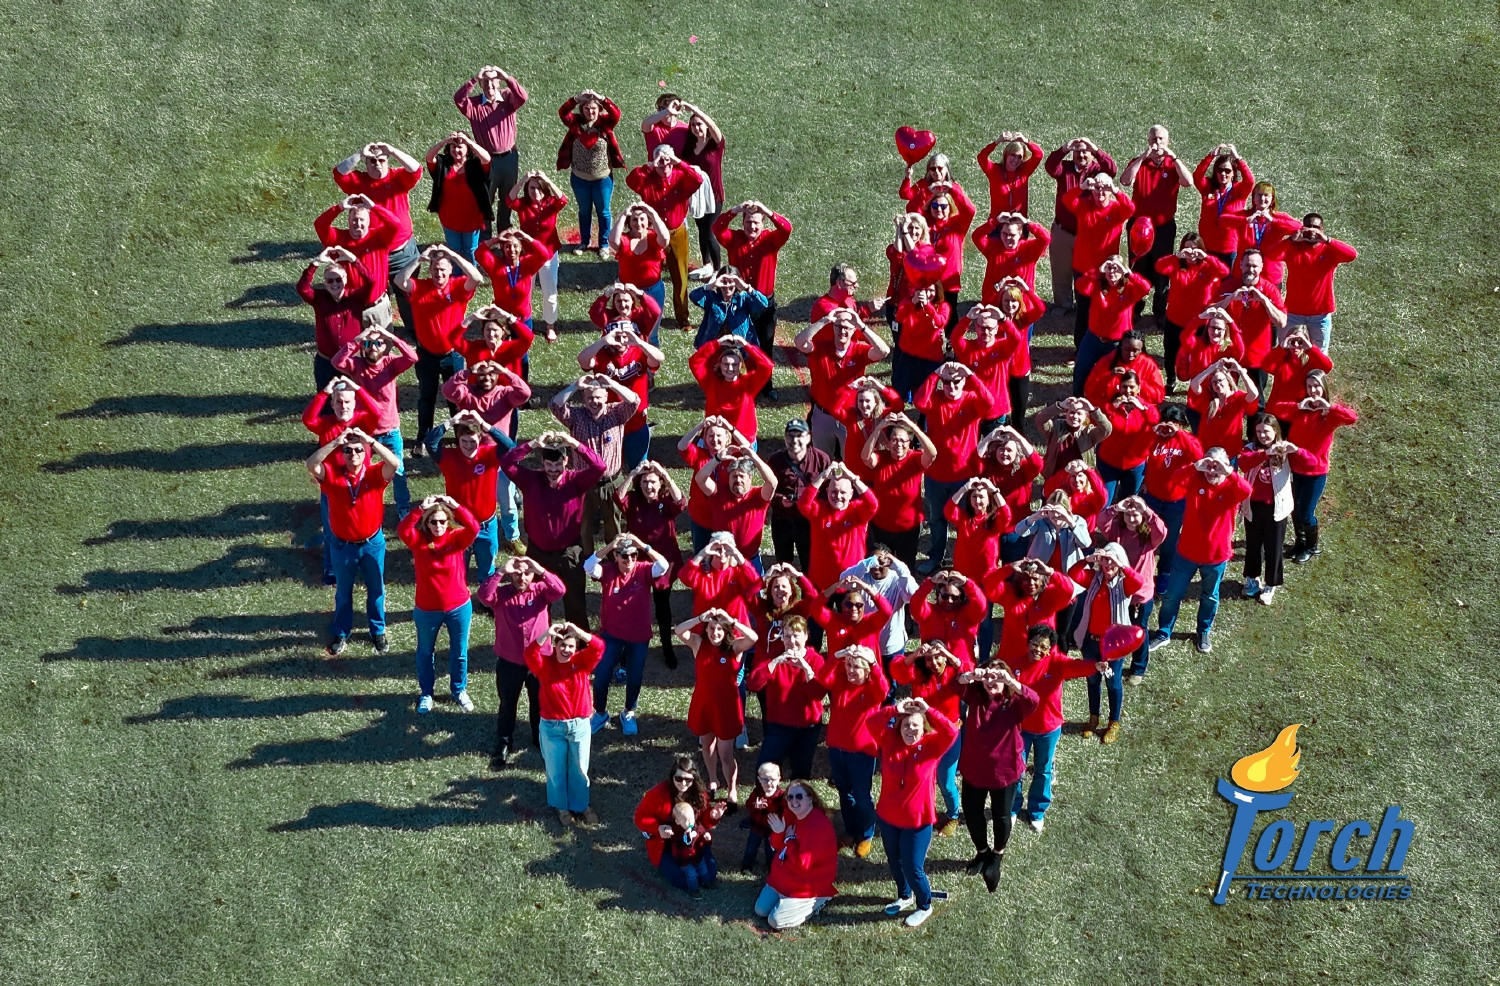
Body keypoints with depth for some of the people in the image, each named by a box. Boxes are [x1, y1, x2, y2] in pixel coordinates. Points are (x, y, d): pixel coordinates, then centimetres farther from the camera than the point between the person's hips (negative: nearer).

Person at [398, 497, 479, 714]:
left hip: (459, 607, 0)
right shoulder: (418, 540, -12)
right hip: (427, 610, 0)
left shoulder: (457, 538, -11)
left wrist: (456, 506, -38)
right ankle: (426, 694, 39)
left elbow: (473, 528, -31)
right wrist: (419, 509, -40)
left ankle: (459, 690, 40)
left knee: (459, 652, 17)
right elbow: (402, 531, -33)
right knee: (425, 652, 18)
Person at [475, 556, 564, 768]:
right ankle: (503, 746, 29)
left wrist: (540, 570, -32)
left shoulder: (540, 591, -6)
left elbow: (560, 590, -25)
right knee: (507, 706, 14)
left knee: (540, 705, 19)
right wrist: (501, 572, -32)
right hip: (509, 662, -1)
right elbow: (483, 595, -30)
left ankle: (542, 741, 40)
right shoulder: (500, 593, -9)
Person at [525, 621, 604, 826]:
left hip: (579, 725, 1)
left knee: (579, 769, 14)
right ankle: (561, 807, 34)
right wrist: (547, 634, -40)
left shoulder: (582, 663, -5)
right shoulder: (545, 665, -9)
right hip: (552, 727, -1)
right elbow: (530, 654, -28)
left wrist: (578, 631, -32)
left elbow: (599, 647, -20)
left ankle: (580, 806, 34)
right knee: (556, 770, 13)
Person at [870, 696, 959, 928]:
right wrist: (895, 710, -31)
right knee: (894, 861, 23)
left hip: (918, 821, -4)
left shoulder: (931, 746, -13)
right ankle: (904, 896, 49)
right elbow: (872, 723, -20)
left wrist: (928, 710, -31)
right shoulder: (891, 742, -7)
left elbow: (951, 732, -30)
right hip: (887, 817, 4)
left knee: (912, 867, 2)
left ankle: (924, 906, 28)